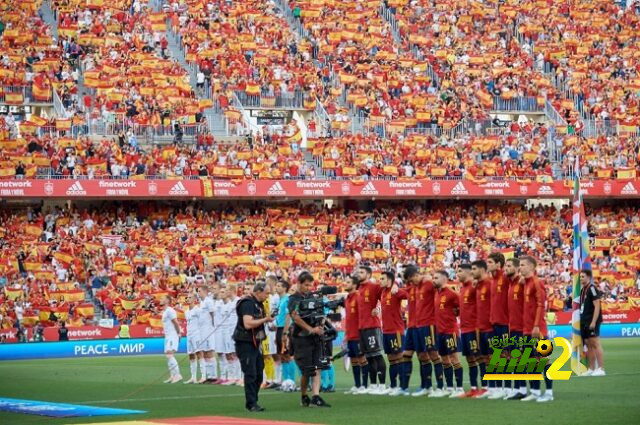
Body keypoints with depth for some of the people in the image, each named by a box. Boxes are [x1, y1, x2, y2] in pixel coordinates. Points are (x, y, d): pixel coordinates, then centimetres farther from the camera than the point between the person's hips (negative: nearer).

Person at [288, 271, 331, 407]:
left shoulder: (311, 297, 14)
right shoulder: (294, 299, -4)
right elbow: (296, 318, -15)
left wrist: (320, 325, 0)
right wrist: (311, 329, -24)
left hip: (315, 337, 5)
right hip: (301, 339, -5)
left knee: (316, 369, -5)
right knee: (307, 372, -3)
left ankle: (316, 396, -9)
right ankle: (304, 396, 15)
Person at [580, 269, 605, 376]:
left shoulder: (592, 288, -10)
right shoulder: (583, 290, 16)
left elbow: (597, 306, -15)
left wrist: (593, 322, -20)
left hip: (592, 322, -9)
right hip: (584, 321, 9)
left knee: (595, 343, -10)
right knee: (589, 345, 10)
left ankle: (601, 369, -10)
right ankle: (591, 369, 13)